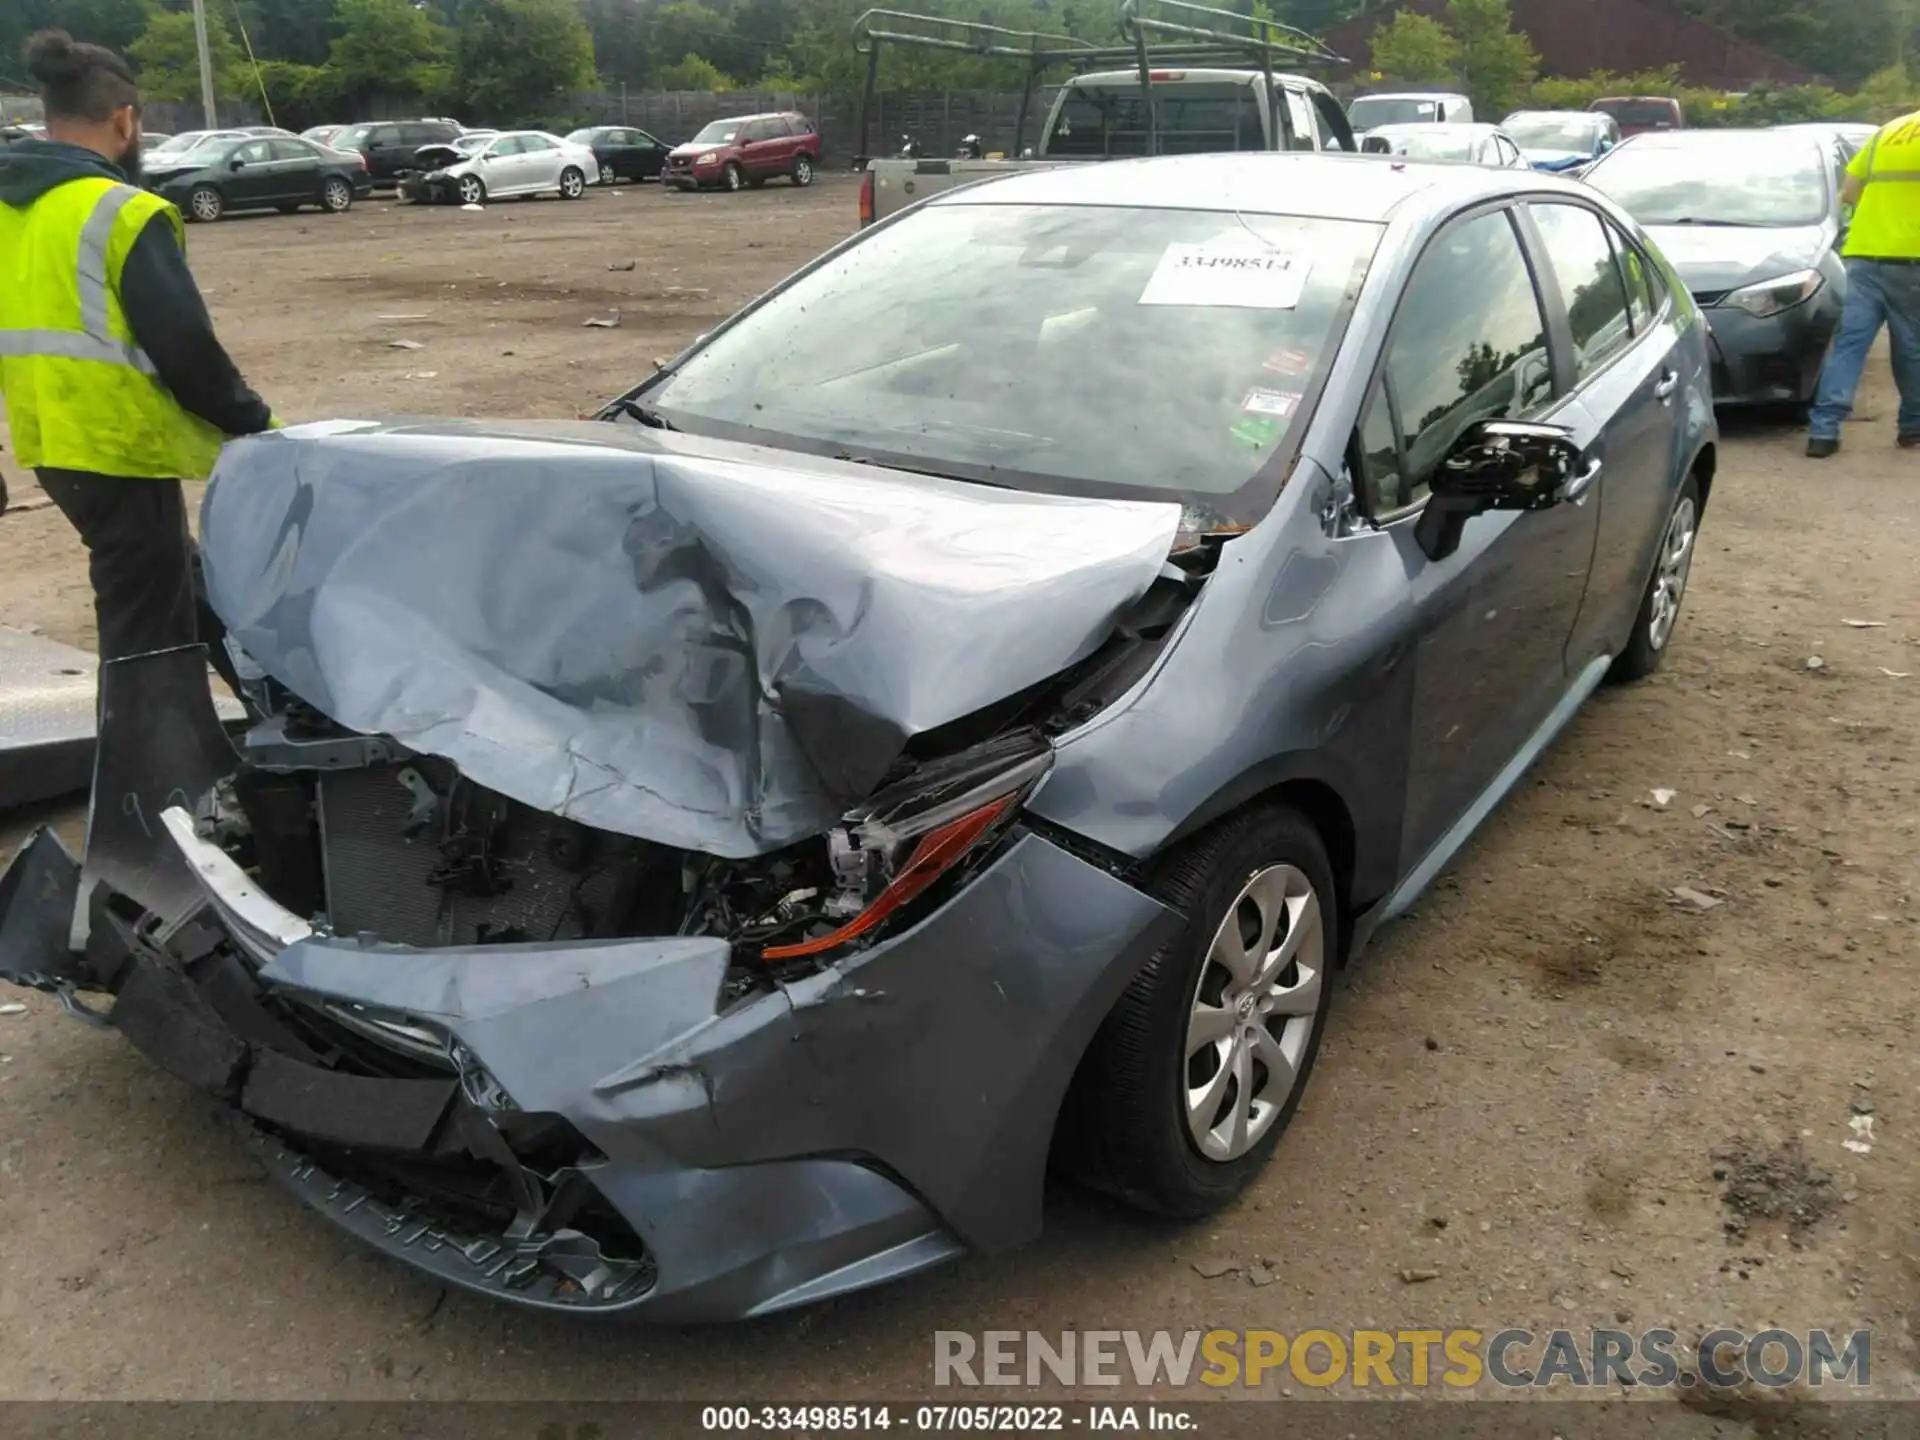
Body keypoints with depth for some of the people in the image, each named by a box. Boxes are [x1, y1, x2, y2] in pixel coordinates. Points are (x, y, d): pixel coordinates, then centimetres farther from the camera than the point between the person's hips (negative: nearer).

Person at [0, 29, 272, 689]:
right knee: (148, 621, 1)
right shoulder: (122, 214, -16)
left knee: (177, 581, 22)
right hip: (118, 449, -9)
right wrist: (256, 425, -6)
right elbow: (183, 345, -19)